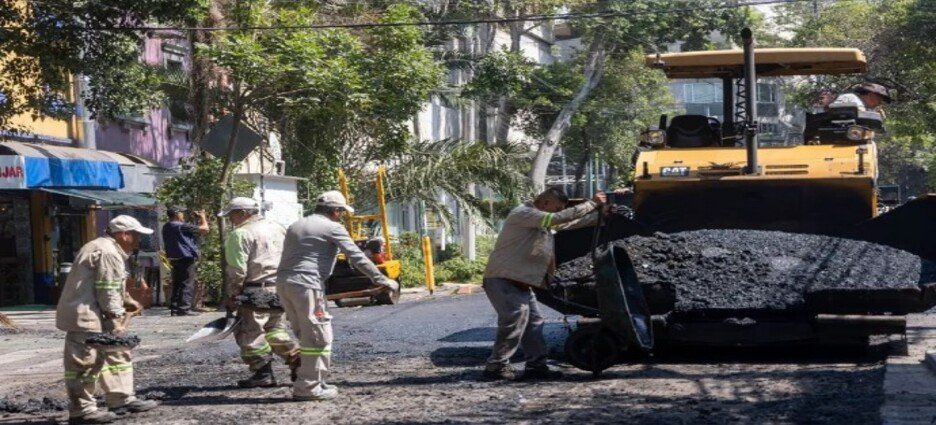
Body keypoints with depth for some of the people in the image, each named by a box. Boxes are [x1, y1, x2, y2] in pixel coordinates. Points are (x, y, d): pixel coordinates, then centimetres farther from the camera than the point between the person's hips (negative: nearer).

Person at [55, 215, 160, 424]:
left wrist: (126, 301, 17)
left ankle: (122, 400, 21)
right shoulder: (108, 253, -16)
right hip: (85, 317, -12)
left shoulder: (106, 249, 19)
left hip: (93, 317, 12)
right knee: (86, 361, -7)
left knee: (117, 354, 15)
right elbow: (107, 291, -19)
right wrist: (115, 318, -15)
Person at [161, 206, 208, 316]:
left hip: (174, 260, 9)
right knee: (187, 285, -5)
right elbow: (204, 229, -13)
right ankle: (184, 308, -10)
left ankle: (174, 309, 12)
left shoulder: (166, 227, 11)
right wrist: (203, 217, 3)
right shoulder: (182, 226, -15)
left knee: (177, 285, 13)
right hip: (186, 259, -9)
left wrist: (199, 223, 20)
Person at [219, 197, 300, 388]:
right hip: (281, 287, 8)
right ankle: (298, 362, 15)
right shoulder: (276, 228, 16)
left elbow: (237, 270, -14)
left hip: (257, 290, -8)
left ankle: (263, 372, -2)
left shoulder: (240, 234, -9)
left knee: (249, 331, 0)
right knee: (275, 329, 19)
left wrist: (232, 295, -6)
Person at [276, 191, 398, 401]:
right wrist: (382, 280, -3)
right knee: (318, 336, -2)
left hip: (283, 281, 8)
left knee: (306, 335, 16)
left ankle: (314, 381, 19)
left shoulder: (295, 226, 23)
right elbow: (357, 257, -5)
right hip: (306, 283, -8)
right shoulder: (332, 228, -1)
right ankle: (307, 387, -3)